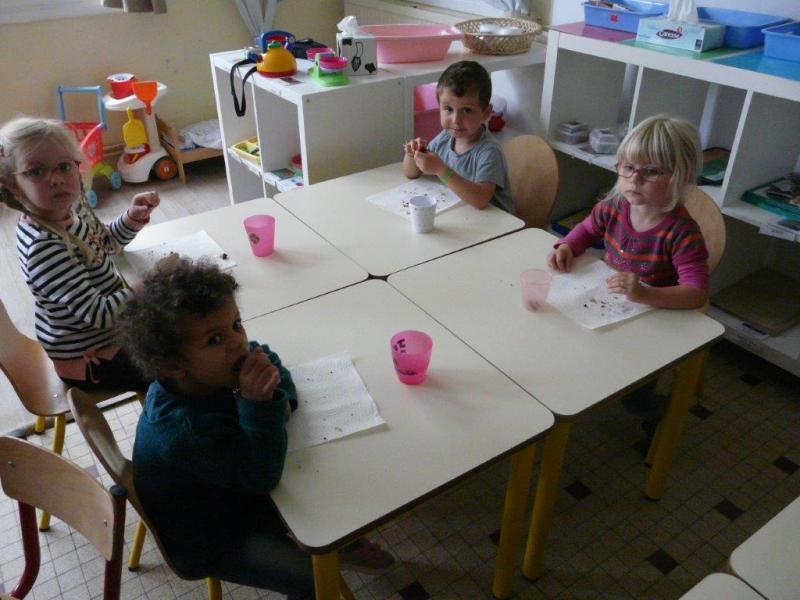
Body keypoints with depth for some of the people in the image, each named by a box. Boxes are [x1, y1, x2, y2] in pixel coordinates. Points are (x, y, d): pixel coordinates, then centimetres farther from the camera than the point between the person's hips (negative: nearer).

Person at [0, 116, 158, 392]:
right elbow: (99, 314, -31)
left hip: (112, 330, 8)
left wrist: (132, 218, -7)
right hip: (89, 360, -8)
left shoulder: (71, 205, -8)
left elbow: (106, 243, 12)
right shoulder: (42, 246, -32)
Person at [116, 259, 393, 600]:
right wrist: (258, 403, -47)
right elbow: (262, 476, -35)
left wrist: (280, 399, -18)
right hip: (208, 541, -7)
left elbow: (268, 358, 1)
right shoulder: (186, 430, -41)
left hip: (233, 490, 7)